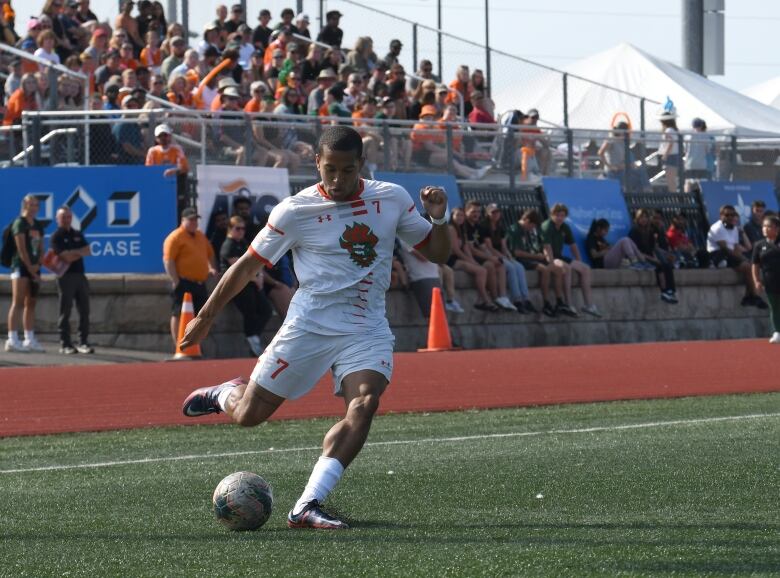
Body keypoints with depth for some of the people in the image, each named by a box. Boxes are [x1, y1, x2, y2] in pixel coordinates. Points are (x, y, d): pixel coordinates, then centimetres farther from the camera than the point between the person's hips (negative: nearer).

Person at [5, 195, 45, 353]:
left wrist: (37, 266, -1)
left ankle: (30, 340, 13)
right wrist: (30, 269, -14)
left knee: (31, 304, 9)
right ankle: (12, 340, -15)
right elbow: (21, 249, -13)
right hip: (21, 268, -8)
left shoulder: (38, 225, 18)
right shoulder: (19, 223, -7)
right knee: (18, 303, -12)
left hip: (34, 268, 8)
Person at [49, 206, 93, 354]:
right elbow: (67, 257, -14)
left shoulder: (78, 235, 17)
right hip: (66, 276, -6)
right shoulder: (56, 237, -3)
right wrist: (80, 253, 0)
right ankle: (65, 344, 0)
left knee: (84, 311, 3)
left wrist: (72, 253, -7)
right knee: (65, 312, -2)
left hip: (80, 275, 6)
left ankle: (83, 343, 7)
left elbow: (88, 251, 5)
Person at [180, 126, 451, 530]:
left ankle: (307, 507, -28)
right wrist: (206, 317, 8)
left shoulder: (391, 199, 3)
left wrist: (438, 218, -9)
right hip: (310, 325, -1)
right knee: (247, 416, 0)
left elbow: (437, 254, 12)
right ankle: (226, 393, 39)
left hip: (367, 330, 2)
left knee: (364, 405, -26)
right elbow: (248, 266, 5)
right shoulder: (295, 211, -5)